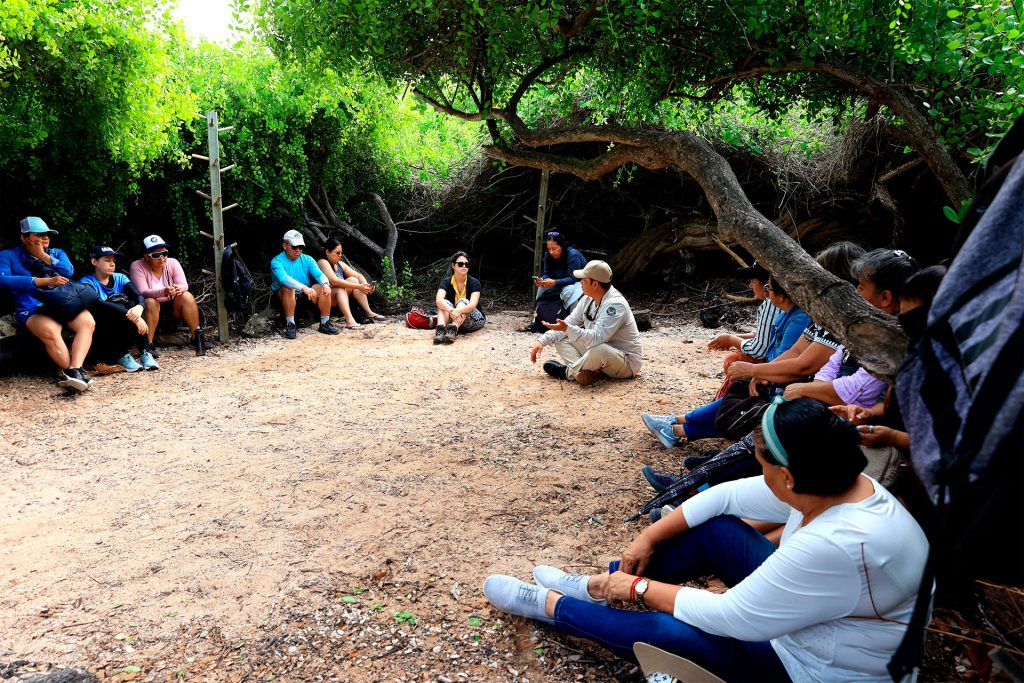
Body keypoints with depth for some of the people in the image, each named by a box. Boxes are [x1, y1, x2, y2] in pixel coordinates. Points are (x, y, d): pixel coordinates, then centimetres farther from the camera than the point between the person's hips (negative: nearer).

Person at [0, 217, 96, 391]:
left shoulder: (57, 252, 21)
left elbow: (68, 271, 1)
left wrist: (43, 256, -1)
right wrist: (46, 281, -17)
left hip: (63, 304, 3)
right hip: (32, 310, -3)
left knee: (88, 321, -29)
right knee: (50, 331, -37)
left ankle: (74, 370, -40)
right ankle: (70, 371, -29)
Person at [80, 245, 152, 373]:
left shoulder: (120, 278, 6)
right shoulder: (87, 282, -9)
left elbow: (139, 296, -10)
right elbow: (99, 304, -28)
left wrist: (139, 308, -36)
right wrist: (132, 316, -40)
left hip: (123, 331, 4)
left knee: (132, 305, -21)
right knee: (118, 305, -28)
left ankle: (145, 353, -26)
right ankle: (122, 356, -22)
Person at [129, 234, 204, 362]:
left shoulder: (172, 263, -7)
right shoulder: (137, 266, -16)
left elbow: (184, 285, -15)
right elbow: (142, 292, -26)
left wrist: (179, 288, -41)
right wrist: (163, 292, -46)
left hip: (172, 307, 3)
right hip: (152, 310, -3)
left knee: (187, 296, -23)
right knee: (150, 302, -33)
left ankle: (196, 337, -16)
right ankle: (148, 346, -31)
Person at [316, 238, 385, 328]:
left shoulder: (340, 264, 10)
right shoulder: (323, 262, -14)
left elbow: (358, 276, 5)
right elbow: (334, 281, -28)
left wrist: (366, 285, -18)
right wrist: (358, 287, -32)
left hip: (339, 298, 7)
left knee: (353, 280, -9)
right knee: (340, 289, -32)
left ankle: (368, 312, -16)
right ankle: (349, 320, -49)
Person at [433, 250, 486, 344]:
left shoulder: (474, 282, -13)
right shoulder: (446, 282, -8)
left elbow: (473, 304, -29)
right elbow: (439, 300, -27)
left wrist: (458, 311, -49)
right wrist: (451, 311, -47)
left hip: (475, 321, -2)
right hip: (453, 319, 2)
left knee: (463, 301, -29)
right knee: (445, 303, -24)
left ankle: (453, 330, -54)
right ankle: (440, 329, -51)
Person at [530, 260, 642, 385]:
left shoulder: (615, 304, -25)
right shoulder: (588, 299, 1)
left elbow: (596, 338, -36)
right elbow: (569, 323, 6)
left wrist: (567, 329, -46)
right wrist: (542, 341, -5)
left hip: (627, 362, -8)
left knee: (598, 349, -40)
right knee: (561, 339, 2)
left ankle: (568, 372, -12)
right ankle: (584, 371, -20)